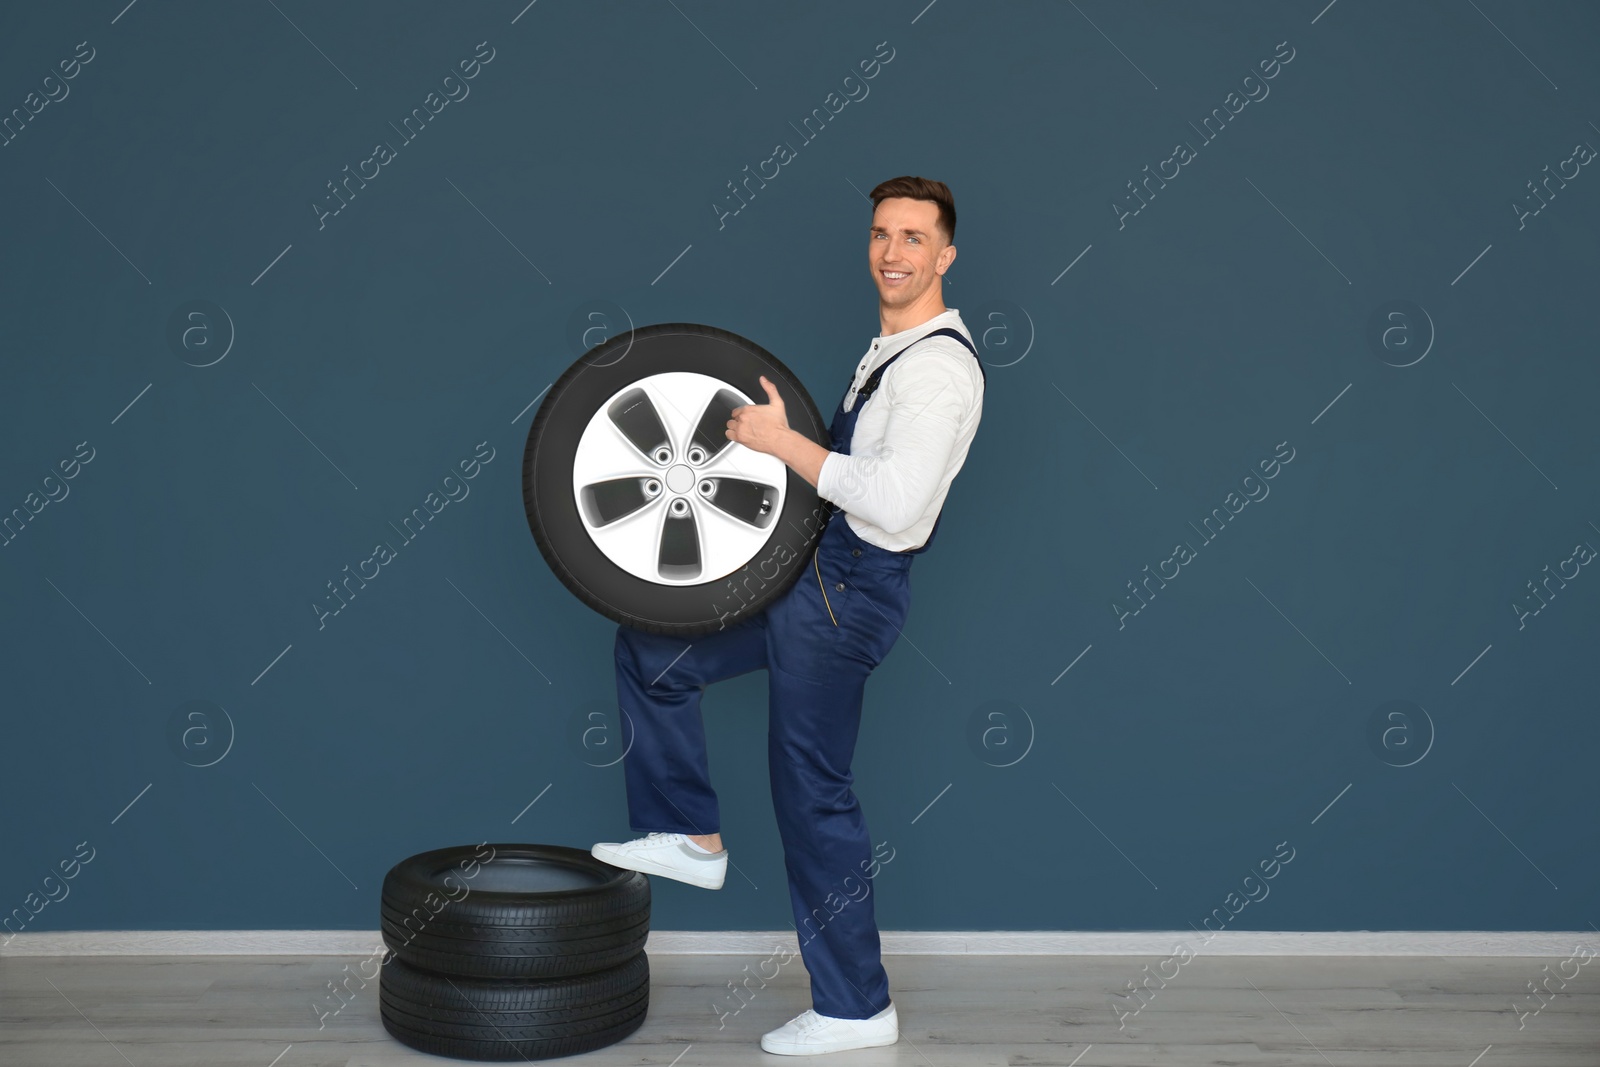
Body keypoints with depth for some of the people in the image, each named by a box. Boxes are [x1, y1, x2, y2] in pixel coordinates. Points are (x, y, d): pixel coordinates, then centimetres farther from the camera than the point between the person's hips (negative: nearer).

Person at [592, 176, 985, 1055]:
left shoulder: (940, 365, -18)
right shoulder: (891, 351, 14)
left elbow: (896, 502, -29)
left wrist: (785, 442, -22)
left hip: (844, 594, -10)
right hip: (809, 577, 10)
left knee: (812, 793, -1)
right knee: (647, 647, 16)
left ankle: (855, 1009, 13)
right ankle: (690, 837, 24)